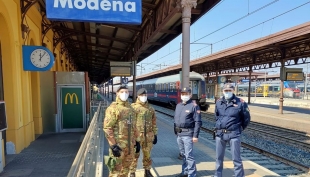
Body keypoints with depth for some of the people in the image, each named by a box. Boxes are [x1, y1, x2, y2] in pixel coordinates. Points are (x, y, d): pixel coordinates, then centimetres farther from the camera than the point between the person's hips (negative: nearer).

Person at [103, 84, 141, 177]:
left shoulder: (130, 108, 11)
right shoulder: (113, 108, -11)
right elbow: (107, 128, -16)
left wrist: (137, 141, 15)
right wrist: (113, 145, -20)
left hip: (130, 145, 7)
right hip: (118, 145, -6)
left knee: (125, 169, 18)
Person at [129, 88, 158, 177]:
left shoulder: (151, 109, 9)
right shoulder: (133, 107, -5)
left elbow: (154, 123, 13)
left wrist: (155, 135, 11)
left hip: (148, 136, 4)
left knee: (147, 155, 14)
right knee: (135, 155, 4)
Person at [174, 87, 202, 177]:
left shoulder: (194, 106, -9)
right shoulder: (178, 105, 13)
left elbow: (198, 122, -13)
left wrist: (195, 135, -17)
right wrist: (175, 132, 14)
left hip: (187, 134, -7)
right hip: (179, 134, 7)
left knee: (189, 155, -5)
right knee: (184, 154, 17)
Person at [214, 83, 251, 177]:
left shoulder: (240, 103, -8)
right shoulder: (219, 102, 4)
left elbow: (246, 118, 3)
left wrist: (239, 129, 10)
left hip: (233, 134, -4)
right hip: (219, 133, 4)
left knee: (236, 158, 3)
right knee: (219, 158, 14)